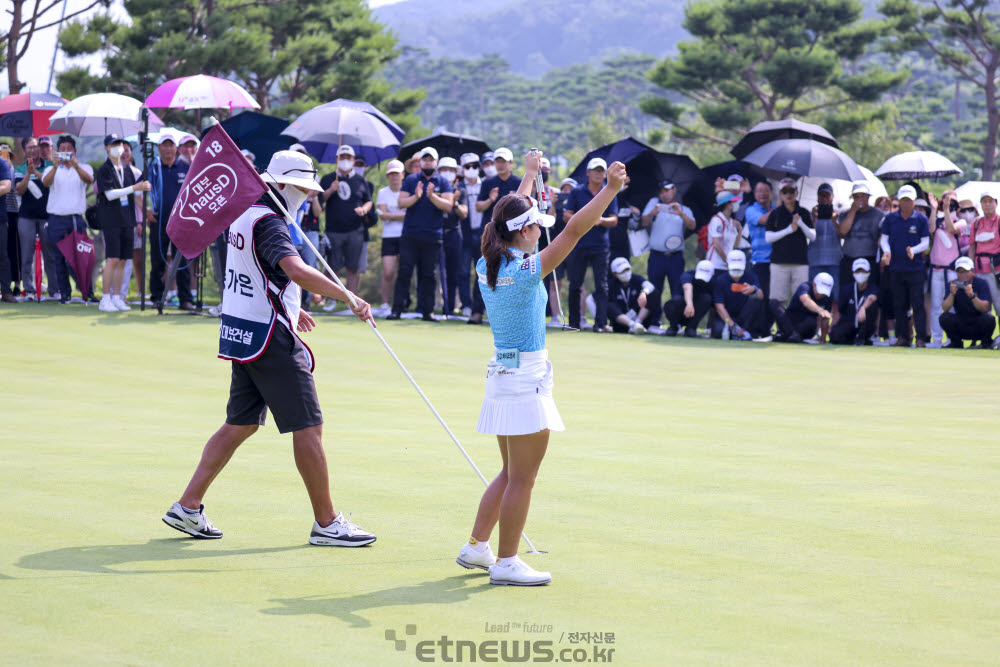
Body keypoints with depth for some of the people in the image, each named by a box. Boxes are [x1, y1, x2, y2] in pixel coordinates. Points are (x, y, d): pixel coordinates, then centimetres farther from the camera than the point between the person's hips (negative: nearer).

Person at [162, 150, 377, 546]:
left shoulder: (245, 215, 12)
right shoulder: (268, 223, -19)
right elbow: (297, 271, -36)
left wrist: (288, 309, 29)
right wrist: (349, 297, -38)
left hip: (240, 333, 10)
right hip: (270, 339, -10)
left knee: (241, 424, 15)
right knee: (308, 426, -4)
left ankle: (187, 507, 14)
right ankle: (326, 523, 1)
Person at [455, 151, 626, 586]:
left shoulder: (487, 266, 5)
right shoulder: (526, 270, -18)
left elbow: (510, 219, 22)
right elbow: (574, 230, -22)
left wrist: (529, 175, 34)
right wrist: (610, 189, -21)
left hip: (502, 374, 9)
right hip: (526, 379, -9)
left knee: (511, 474, 19)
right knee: (522, 477, -1)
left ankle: (476, 547, 24)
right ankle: (506, 563, 3)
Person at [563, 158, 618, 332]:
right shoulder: (577, 192, 6)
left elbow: (614, 220, 2)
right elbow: (567, 216, 2)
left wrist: (601, 220, -19)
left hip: (601, 246, 0)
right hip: (578, 244, 0)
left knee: (601, 286, -5)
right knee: (575, 285, 4)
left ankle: (600, 322, -6)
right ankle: (574, 322, 11)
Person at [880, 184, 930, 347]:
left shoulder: (921, 219, 0)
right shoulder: (890, 218, 6)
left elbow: (926, 242, 0)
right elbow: (884, 238, 9)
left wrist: (913, 251, -19)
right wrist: (887, 251, -12)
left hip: (915, 268, -3)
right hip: (895, 267, 3)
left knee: (918, 304, -6)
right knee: (899, 304, 7)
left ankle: (921, 338, -5)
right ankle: (902, 337, 14)